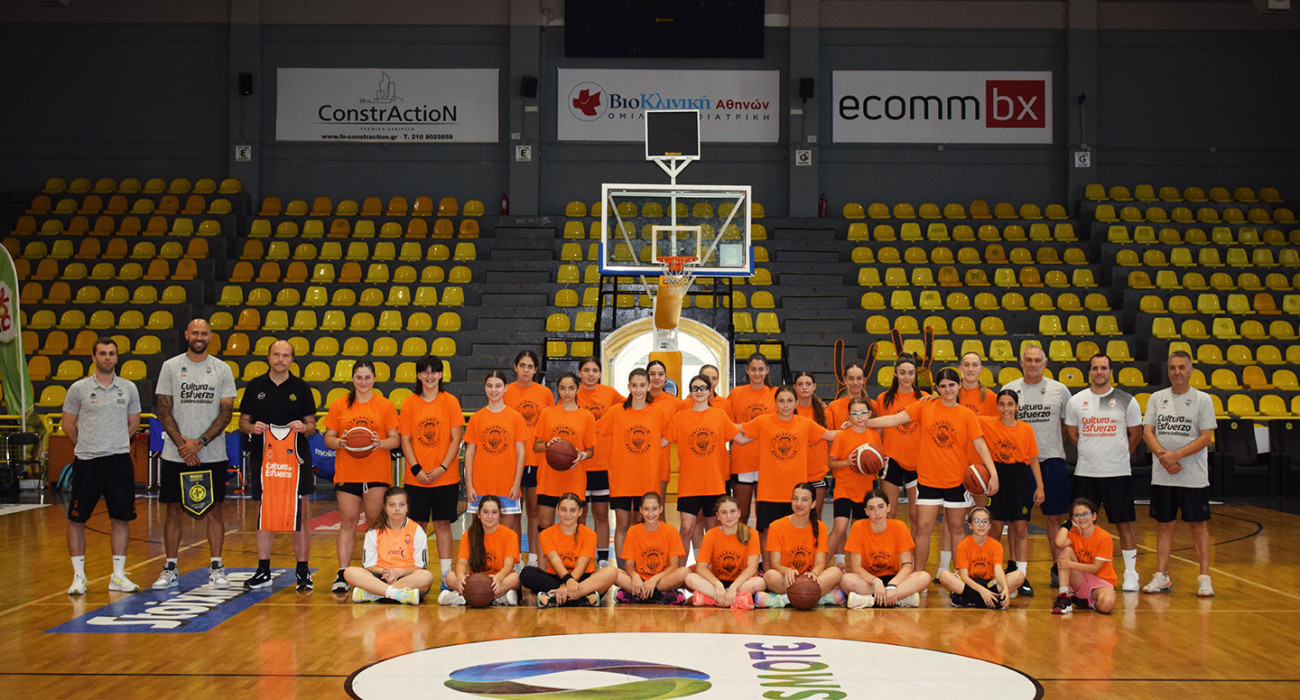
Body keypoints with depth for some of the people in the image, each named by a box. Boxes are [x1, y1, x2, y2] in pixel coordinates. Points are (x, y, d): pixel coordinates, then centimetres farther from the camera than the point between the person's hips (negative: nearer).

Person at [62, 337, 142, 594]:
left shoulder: (129, 388, 5)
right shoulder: (79, 388, -1)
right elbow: (68, 424, 7)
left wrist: (115, 443, 11)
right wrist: (86, 446, 10)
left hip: (119, 460, 2)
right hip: (86, 462, -2)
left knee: (121, 517, 5)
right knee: (76, 518, 1)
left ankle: (118, 576, 14)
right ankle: (78, 576, 11)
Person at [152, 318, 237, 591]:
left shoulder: (222, 369, 3)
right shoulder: (170, 367, 3)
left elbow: (226, 413, -1)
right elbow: (164, 411, 0)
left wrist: (199, 443, -12)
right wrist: (182, 444, -11)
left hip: (212, 455, 0)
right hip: (175, 454, 0)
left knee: (213, 509, 4)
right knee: (173, 510, 4)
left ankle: (216, 568, 12)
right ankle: (170, 570, 12)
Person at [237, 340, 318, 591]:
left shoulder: (301, 388, 6)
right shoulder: (255, 387, 8)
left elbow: (312, 424, 9)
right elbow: (242, 421, 12)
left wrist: (304, 427, -13)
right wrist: (252, 428, -10)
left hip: (295, 459, -1)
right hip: (263, 458, 1)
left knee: (300, 516, -2)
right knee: (264, 515, 7)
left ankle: (303, 572, 6)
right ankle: (263, 572, 15)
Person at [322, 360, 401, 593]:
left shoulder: (385, 406, 4)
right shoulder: (339, 405, 7)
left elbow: (396, 439, 3)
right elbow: (328, 438, 8)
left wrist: (380, 443, -17)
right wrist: (340, 442, -13)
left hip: (377, 474, -1)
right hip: (347, 473, 1)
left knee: (375, 522, 0)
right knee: (348, 521, 0)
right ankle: (342, 574, 0)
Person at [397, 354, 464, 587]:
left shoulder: (450, 401, 0)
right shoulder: (410, 403, 3)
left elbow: (456, 439, -2)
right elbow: (405, 440, 2)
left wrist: (442, 468, -11)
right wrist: (416, 469, -9)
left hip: (445, 476, -1)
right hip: (416, 478, 1)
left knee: (443, 523, 3)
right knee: (416, 524, 4)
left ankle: (446, 573, 8)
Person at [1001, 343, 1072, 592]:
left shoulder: (1059, 390, 5)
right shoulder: (1009, 390, 3)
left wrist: (1056, 445, 7)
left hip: (1052, 460, 1)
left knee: (1054, 517, 6)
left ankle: (1058, 569, 21)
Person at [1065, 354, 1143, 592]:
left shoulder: (1127, 401, -1)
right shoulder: (1076, 401, 4)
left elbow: (1135, 434, 9)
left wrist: (1119, 455, 10)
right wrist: (1093, 453, 11)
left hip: (1118, 473, -2)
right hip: (1085, 473, 2)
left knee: (1124, 523, 1)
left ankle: (1130, 573, 10)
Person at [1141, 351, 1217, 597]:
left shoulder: (1202, 399, 0)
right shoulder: (1157, 398, 8)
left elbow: (1205, 437, -6)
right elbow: (1147, 431, 2)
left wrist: (1176, 455, -16)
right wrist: (1163, 456, -14)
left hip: (1194, 476, -2)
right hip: (1162, 476, 2)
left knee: (1199, 525, 1)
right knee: (1164, 525, 7)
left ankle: (1204, 578, 7)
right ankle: (1161, 577, 14)